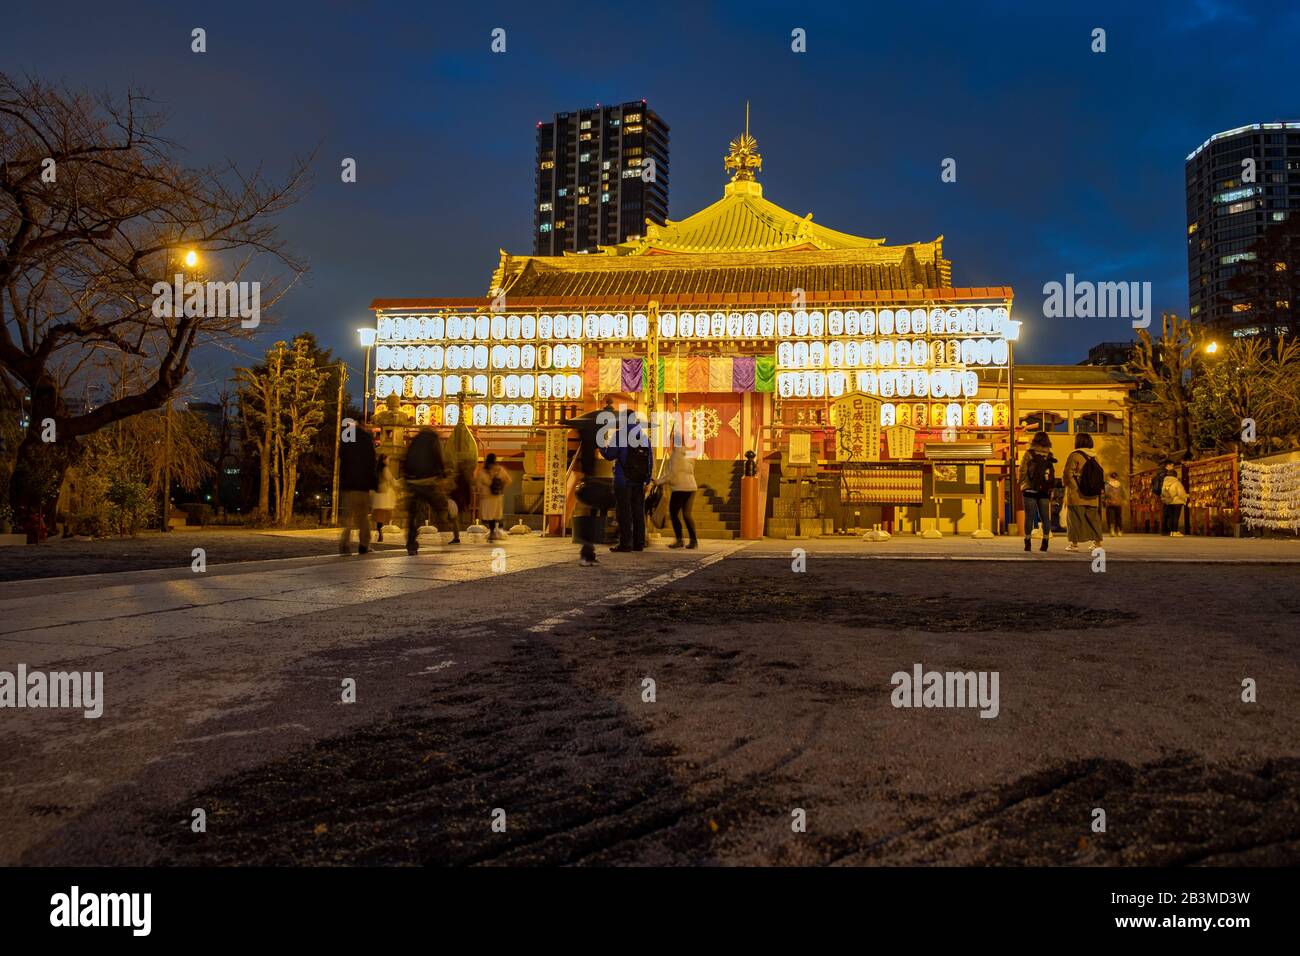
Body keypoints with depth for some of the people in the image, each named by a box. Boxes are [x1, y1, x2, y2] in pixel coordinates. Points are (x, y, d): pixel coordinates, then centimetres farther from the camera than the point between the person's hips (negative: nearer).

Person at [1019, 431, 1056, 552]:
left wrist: (1021, 484, 8)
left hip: (1030, 489, -3)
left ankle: (1027, 542, -1)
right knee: (1045, 516, 8)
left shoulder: (1029, 453, -5)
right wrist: (1051, 489, 9)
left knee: (1029, 516, 0)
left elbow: (1022, 470, -5)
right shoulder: (1050, 455, 4)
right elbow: (1053, 474, 3)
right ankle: (1045, 542, 6)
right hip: (1045, 491, 3)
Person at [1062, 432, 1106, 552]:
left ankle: (1074, 543, -4)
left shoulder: (1075, 455, -8)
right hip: (1093, 496, 5)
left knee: (1074, 518, -1)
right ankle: (1097, 542, 15)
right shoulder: (1095, 456, 10)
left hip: (1076, 494, -5)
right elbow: (1102, 475, 12)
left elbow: (1068, 473, -12)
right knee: (1094, 518, 13)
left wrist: (1067, 486, 1)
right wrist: (1099, 489, 18)